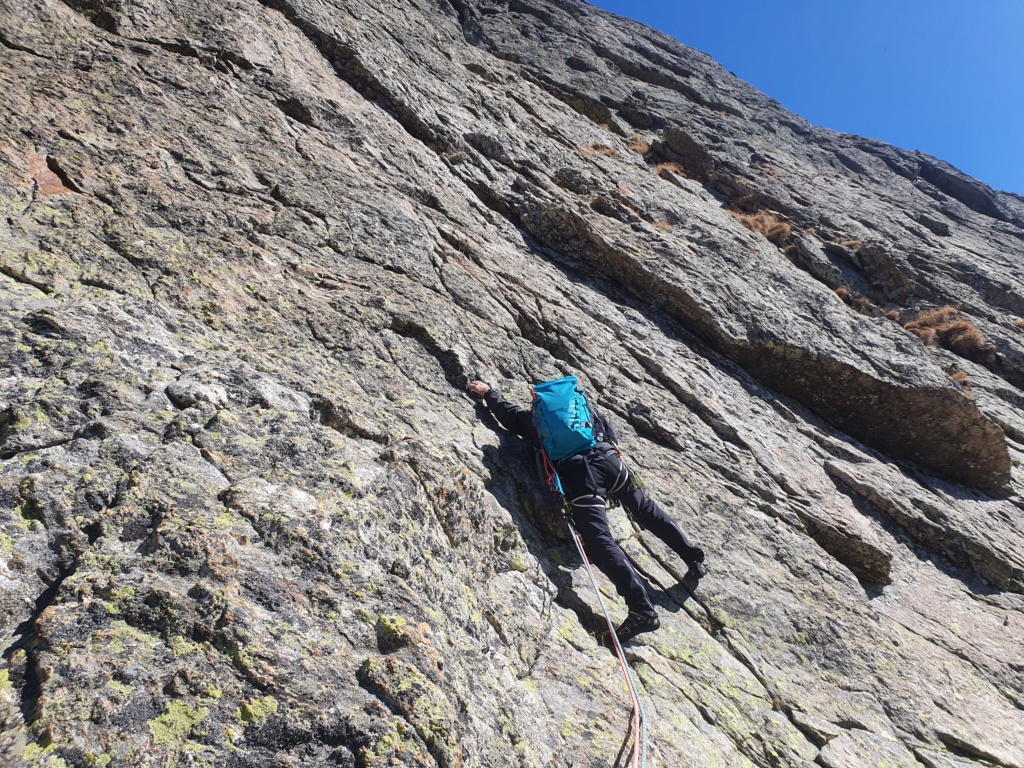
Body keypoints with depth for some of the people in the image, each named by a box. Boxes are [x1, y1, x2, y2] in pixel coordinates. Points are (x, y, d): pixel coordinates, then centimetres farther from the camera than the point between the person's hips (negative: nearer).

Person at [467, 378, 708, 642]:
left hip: (576, 474, -4)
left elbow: (505, 411, 41)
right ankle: (694, 558, 33)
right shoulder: (586, 406, 29)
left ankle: (643, 610, -24)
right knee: (647, 510, 26)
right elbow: (613, 438, 29)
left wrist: (488, 392, 58)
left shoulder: (533, 418, 24)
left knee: (599, 542, -13)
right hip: (609, 460, 5)